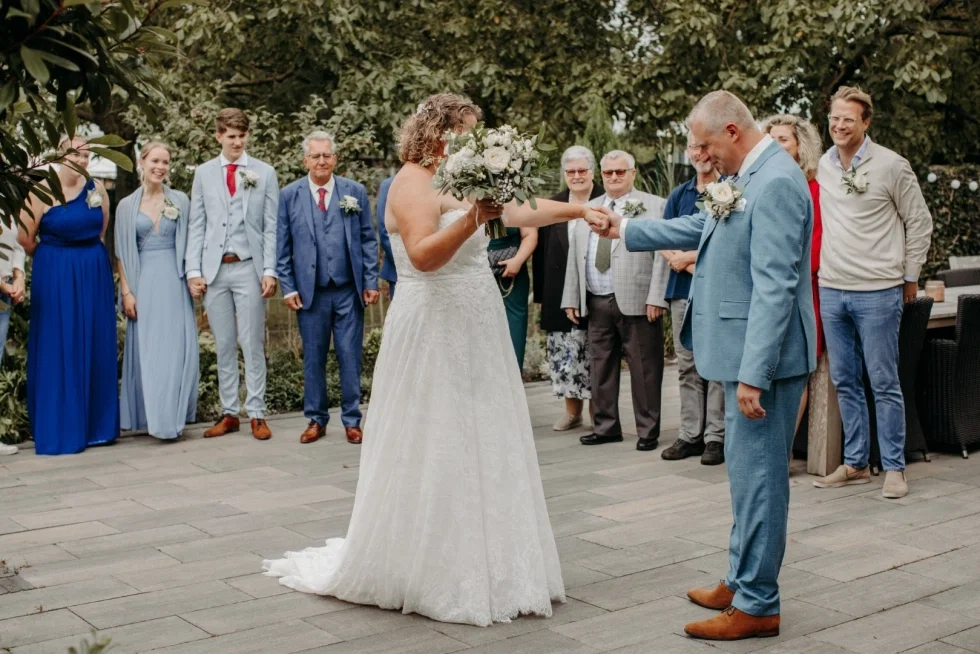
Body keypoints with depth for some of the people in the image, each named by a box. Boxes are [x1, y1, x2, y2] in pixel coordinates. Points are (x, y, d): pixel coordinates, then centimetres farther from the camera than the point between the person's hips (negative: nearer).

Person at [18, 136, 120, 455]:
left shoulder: (97, 189, 4)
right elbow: (25, 238, -6)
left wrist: (89, 259, 10)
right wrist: (55, 261, 5)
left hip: (94, 276, 4)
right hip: (55, 277, -4)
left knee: (95, 350, 8)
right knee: (58, 352, 1)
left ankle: (95, 425, 18)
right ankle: (59, 430, 9)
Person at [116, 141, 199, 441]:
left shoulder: (181, 201, 6)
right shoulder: (127, 206, 6)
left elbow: (190, 245, 7)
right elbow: (122, 253, 5)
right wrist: (126, 291, -3)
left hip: (175, 282, 0)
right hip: (143, 282, 0)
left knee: (175, 349, -3)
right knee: (146, 351, 1)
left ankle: (171, 417, 3)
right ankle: (150, 417, 7)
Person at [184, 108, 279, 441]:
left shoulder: (264, 173, 4)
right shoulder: (204, 173, 9)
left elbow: (271, 227, 2)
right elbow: (196, 226, 8)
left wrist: (269, 271, -6)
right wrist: (193, 270, 0)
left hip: (249, 268, -2)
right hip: (214, 270, 2)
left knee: (253, 345, 0)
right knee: (224, 347, 7)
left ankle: (256, 414, 6)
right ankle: (229, 413, 14)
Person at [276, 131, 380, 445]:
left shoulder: (355, 192, 5)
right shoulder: (289, 195, 4)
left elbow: (368, 240, 6)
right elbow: (282, 246, 5)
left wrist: (371, 281, 0)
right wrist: (288, 287, -1)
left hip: (349, 290, 0)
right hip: (310, 291, 0)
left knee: (350, 357, 3)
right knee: (313, 358, 8)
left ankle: (352, 420, 13)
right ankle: (316, 419, 19)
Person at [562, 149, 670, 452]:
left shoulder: (653, 206, 1)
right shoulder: (587, 209, 18)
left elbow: (662, 254, -6)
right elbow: (574, 256, 17)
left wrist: (656, 298, -14)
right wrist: (571, 298, 10)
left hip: (636, 302, -5)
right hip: (596, 303, 5)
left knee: (644, 369, -2)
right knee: (601, 367, 10)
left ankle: (648, 431, 8)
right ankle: (606, 426, 21)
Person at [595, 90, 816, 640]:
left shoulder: (776, 182, -19)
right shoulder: (749, 178, 12)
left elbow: (774, 287, -24)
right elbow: (700, 227, 25)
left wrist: (753, 374, -25)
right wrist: (625, 230, 25)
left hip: (765, 355, -10)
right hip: (748, 350, 10)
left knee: (758, 475, -2)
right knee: (749, 471, 17)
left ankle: (757, 605, 8)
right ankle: (743, 582, 30)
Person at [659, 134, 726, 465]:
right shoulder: (678, 195, 15)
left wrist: (689, 257, -9)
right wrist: (692, 266, -9)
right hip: (683, 290, 6)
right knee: (687, 366, 8)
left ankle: (716, 436, 2)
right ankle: (690, 434, 14)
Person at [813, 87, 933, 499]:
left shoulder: (891, 166, -6)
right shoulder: (822, 167, 8)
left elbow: (919, 222, 1)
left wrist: (910, 277, 1)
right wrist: (824, 267, 13)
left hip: (877, 291, -5)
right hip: (832, 290, 5)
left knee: (884, 383, -1)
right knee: (844, 383, 11)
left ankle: (893, 468, 8)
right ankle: (855, 463, 21)